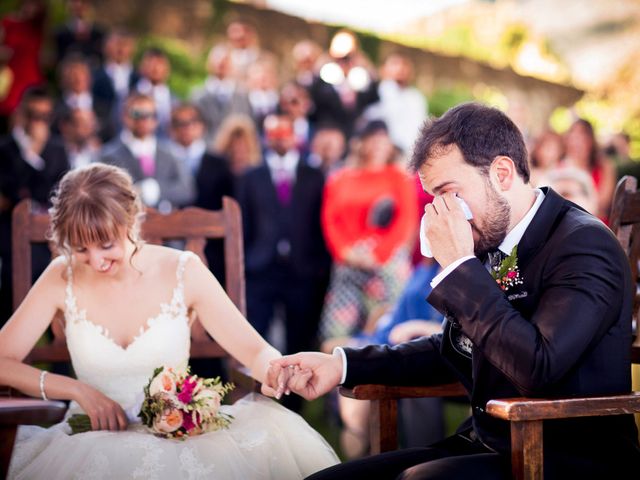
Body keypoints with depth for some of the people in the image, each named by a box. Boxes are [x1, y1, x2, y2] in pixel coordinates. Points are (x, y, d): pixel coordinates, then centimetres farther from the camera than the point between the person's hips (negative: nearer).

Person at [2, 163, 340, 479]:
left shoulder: (182, 272, -3)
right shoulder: (62, 278, -1)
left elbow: (257, 352, -3)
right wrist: (77, 389, -12)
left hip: (178, 434, 1)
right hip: (94, 441, 0)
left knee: (273, 439, -28)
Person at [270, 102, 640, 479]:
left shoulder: (585, 243, -15)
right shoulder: (488, 243, 7)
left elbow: (536, 366, -29)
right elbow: (455, 351, 22)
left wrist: (460, 266, -20)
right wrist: (345, 364, 10)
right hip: (489, 446, 7)